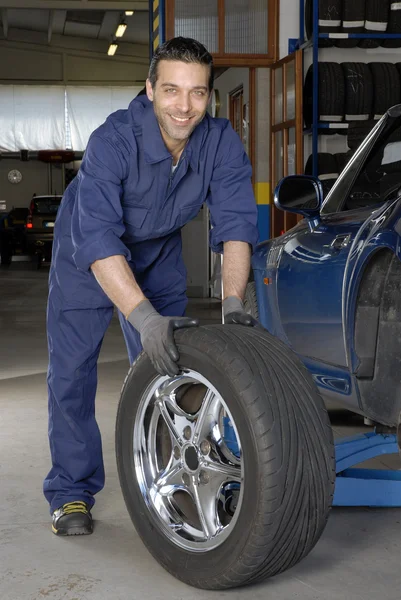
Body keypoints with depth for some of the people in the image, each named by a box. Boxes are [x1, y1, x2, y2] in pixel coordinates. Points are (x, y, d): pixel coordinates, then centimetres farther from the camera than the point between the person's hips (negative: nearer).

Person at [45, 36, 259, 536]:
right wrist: (145, 318, -53)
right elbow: (98, 239, -43)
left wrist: (233, 303, -41)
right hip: (88, 254, -3)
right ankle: (71, 493, 9)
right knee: (71, 372, -5)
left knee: (169, 363, 1)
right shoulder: (113, 140, -35)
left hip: (159, 252, 3)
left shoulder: (221, 143, -23)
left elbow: (235, 223, -26)